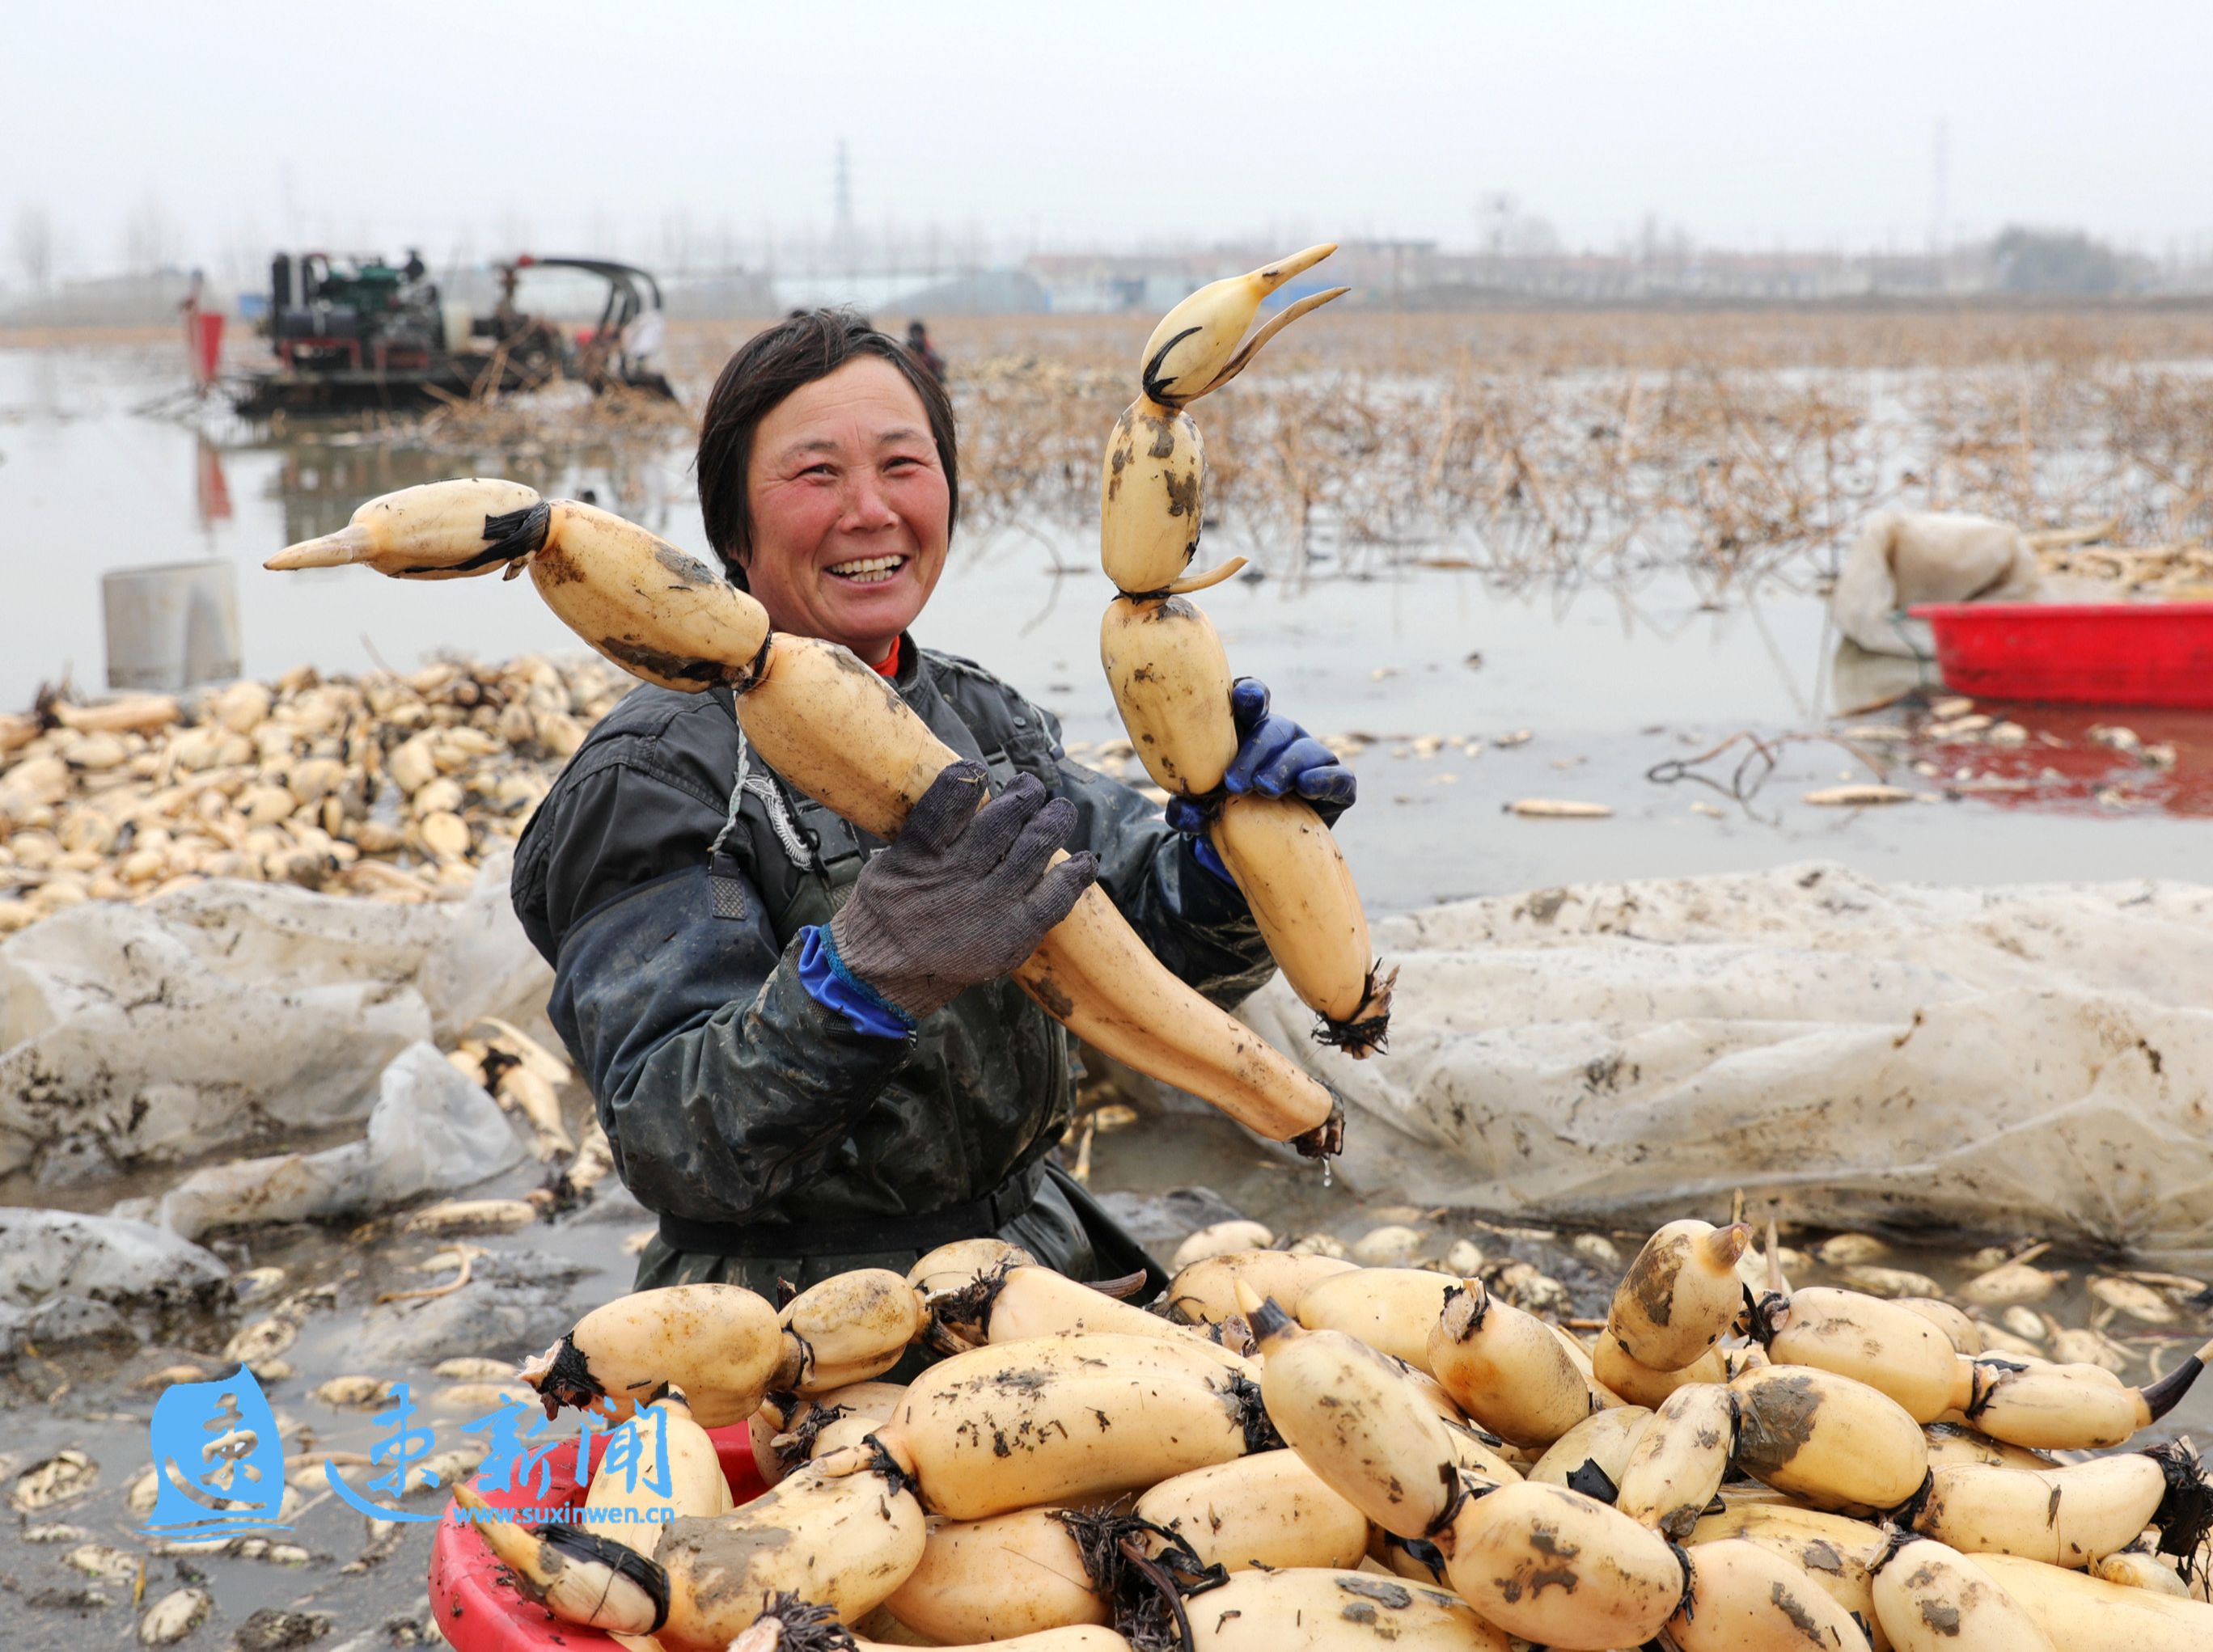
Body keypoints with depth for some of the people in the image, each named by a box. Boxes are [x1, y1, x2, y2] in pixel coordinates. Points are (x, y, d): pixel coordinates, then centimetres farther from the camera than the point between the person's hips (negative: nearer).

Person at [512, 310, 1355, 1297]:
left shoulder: (981, 717, 9)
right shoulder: (659, 772, -11)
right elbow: (670, 1152, -19)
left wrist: (1228, 845, -14)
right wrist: (864, 974, -33)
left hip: (1033, 1253, 5)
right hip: (806, 1333, -5)